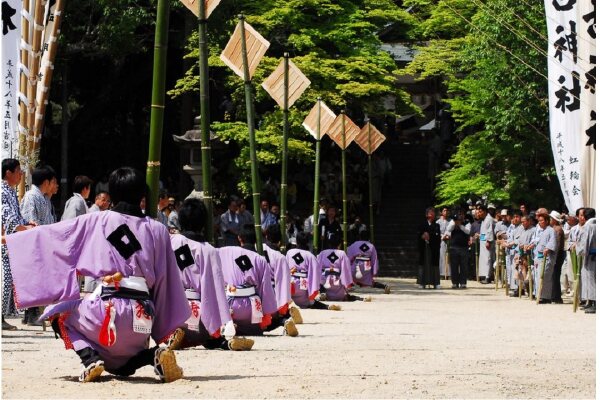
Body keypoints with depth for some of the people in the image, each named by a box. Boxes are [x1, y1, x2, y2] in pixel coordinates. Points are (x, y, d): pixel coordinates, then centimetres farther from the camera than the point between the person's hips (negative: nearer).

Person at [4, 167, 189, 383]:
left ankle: (90, 358, -2)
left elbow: (50, 234, 11)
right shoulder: (157, 230, 9)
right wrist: (162, 328, 17)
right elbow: (165, 282, 9)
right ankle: (155, 355, -4)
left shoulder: (96, 221, 4)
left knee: (59, 313, 25)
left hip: (105, 309, -4)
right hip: (143, 316, 4)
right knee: (121, 365, 30)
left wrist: (10, 238, 25)